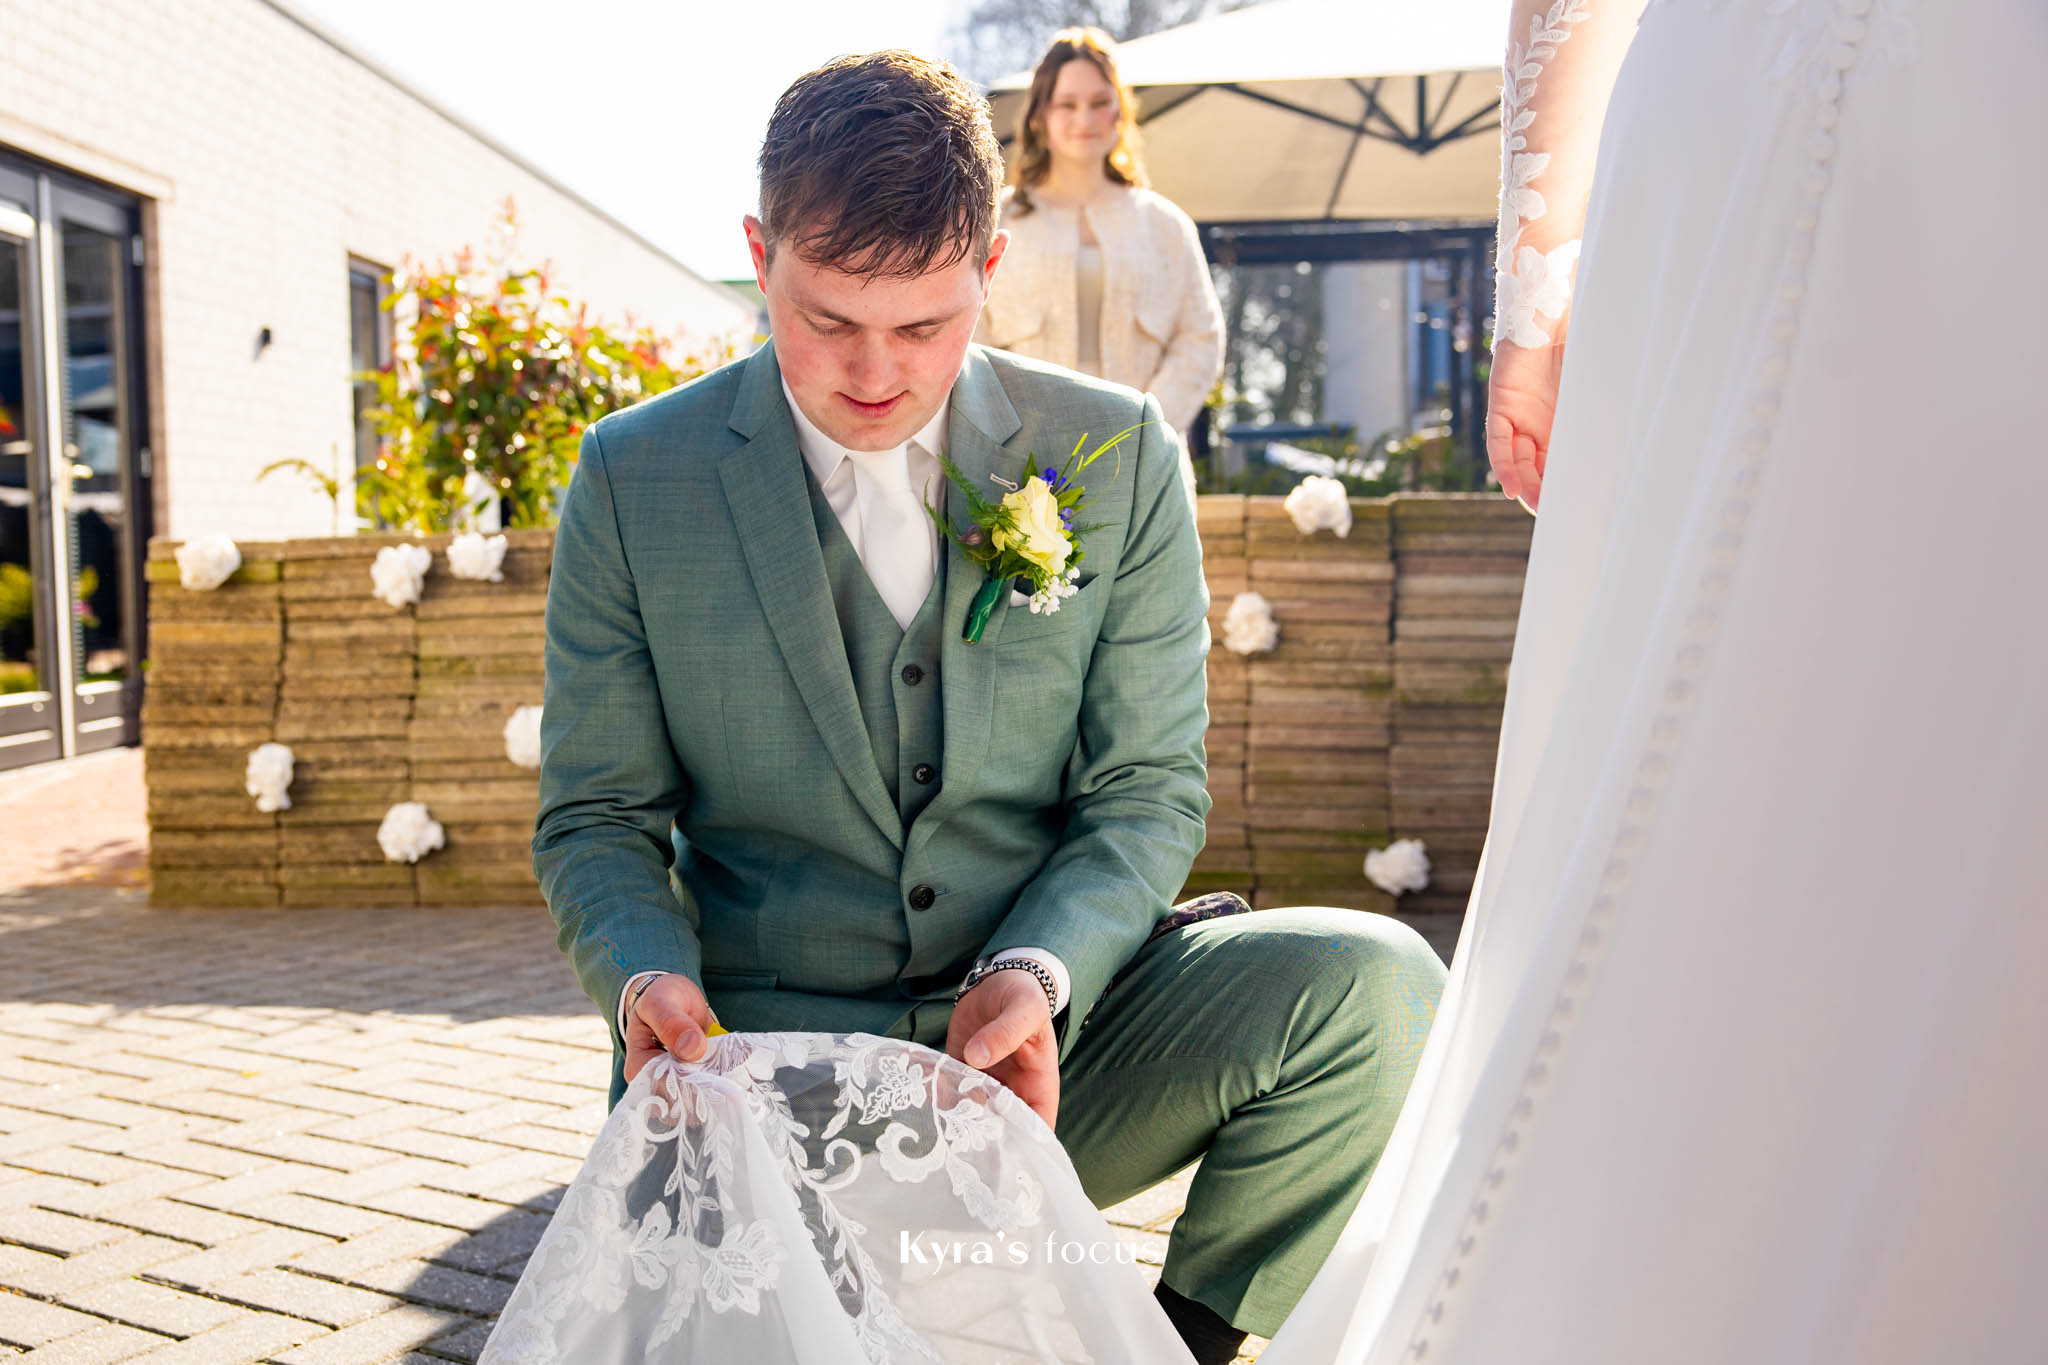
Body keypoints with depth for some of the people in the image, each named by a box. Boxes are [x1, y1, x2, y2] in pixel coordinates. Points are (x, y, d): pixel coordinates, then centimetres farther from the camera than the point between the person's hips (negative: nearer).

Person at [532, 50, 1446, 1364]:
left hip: (1044, 1048, 2)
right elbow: (597, 820, 5)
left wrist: (1037, 972, -18)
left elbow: (1147, 792, 2)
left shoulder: (1116, 456, 1)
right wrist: (649, 976, -17)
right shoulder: (634, 479, 1)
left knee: (1375, 982, -23)